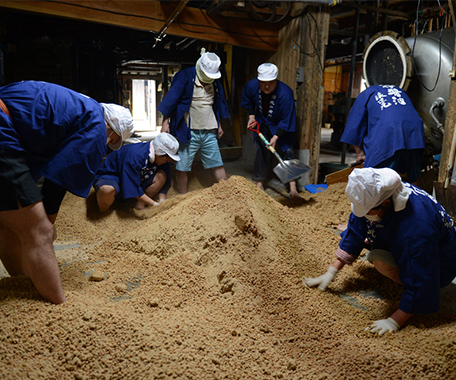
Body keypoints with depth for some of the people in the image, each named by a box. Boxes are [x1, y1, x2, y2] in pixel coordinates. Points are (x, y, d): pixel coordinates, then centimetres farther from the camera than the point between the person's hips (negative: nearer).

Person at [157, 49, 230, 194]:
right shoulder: (184, 77, -7)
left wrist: (219, 125, 26)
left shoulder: (215, 82, 10)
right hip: (188, 132, -4)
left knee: (218, 165, 8)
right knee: (182, 168, 2)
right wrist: (165, 122, -9)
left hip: (209, 132, 4)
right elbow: (171, 99, -6)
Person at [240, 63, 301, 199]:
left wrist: (276, 137, -30)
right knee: (262, 150, 2)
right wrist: (251, 115, -3)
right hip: (262, 123, 4)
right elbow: (247, 100, 5)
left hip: (282, 126, -3)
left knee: (287, 150, -10)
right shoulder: (251, 86, -20)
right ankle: (259, 183, 13)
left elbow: (286, 119, -27)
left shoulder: (285, 93, -33)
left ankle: (293, 188, -10)